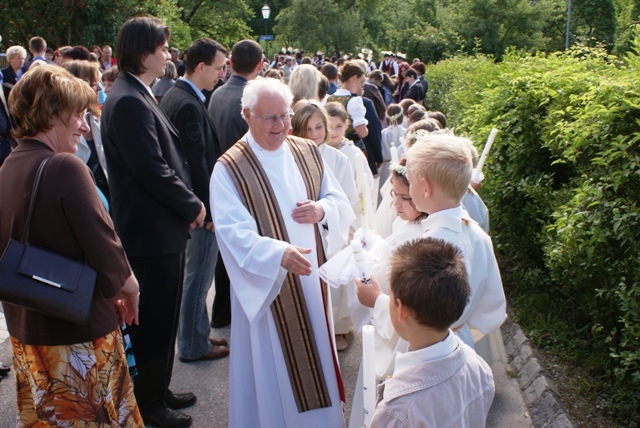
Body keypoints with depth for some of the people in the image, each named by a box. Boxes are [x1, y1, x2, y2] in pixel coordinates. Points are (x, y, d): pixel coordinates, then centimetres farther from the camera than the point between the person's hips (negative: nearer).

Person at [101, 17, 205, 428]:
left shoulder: (140, 96, 12)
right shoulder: (129, 102, -20)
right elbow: (153, 170, -23)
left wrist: (189, 203, 6)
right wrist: (193, 207, -11)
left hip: (163, 227, 10)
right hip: (152, 231, -10)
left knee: (163, 316, 20)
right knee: (154, 320, 5)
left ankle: (159, 390, 36)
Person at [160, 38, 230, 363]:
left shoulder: (175, 95, 10)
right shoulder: (188, 105, -21)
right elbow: (197, 163, -24)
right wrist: (210, 210, -19)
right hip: (200, 206, -10)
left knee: (195, 274, 20)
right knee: (198, 277, 2)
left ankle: (196, 334, 34)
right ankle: (194, 345, 16)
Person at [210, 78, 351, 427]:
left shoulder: (308, 153, 3)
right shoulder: (229, 168, -14)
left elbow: (340, 201, 10)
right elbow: (232, 232, -23)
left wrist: (322, 209, -13)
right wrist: (279, 253, -39)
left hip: (311, 275, 5)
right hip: (266, 282, -5)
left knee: (314, 350, 19)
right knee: (272, 363, 8)